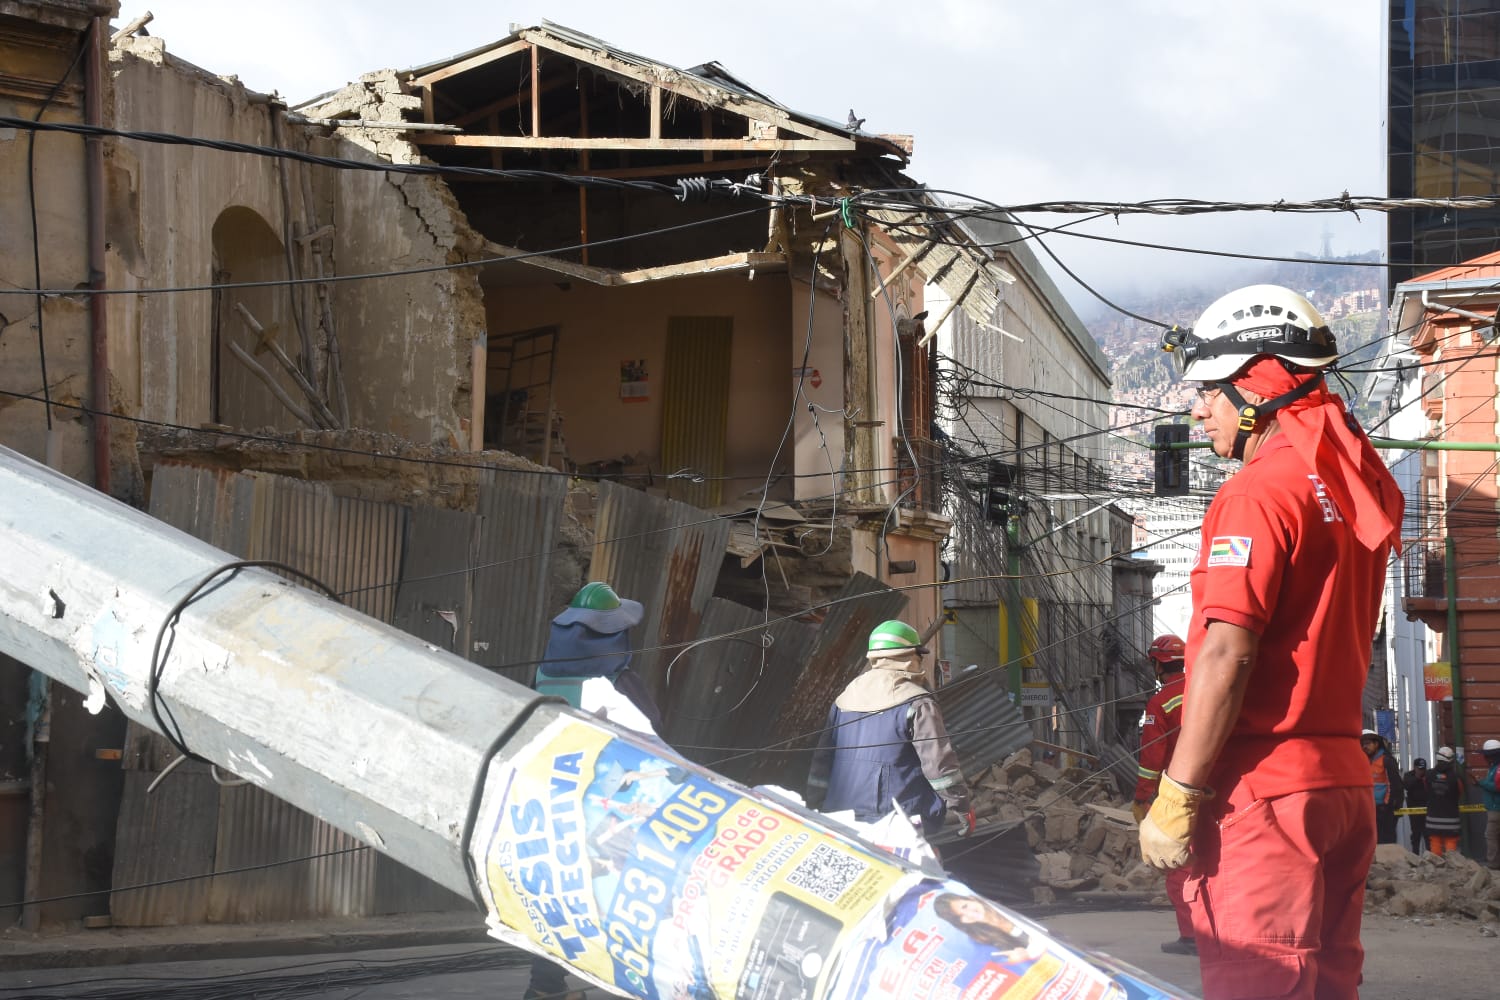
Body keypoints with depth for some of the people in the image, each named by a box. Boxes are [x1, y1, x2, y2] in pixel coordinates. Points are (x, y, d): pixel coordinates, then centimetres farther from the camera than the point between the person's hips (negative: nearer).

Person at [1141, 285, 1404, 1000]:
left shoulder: (1261, 491, -12)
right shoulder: (1354, 486, 15)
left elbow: (1225, 654, -18)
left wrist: (1176, 798, -16)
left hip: (1263, 789, -9)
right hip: (1344, 781, 9)